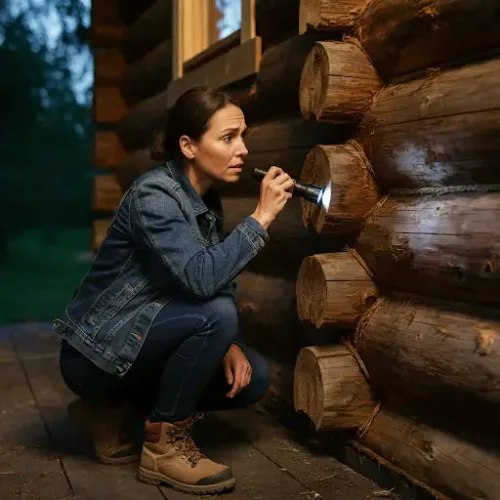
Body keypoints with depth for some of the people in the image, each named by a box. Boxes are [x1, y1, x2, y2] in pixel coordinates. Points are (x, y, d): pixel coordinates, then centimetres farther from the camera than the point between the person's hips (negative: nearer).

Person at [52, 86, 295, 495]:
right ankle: (164, 444, -11)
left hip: (140, 346, 9)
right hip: (98, 350, -9)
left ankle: (117, 409, 8)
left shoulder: (208, 201, 4)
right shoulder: (154, 196, -22)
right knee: (214, 315, -29)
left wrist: (230, 344, -12)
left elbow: (221, 284, 5)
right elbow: (201, 278, -36)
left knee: (252, 378, -1)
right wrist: (261, 218, -29)